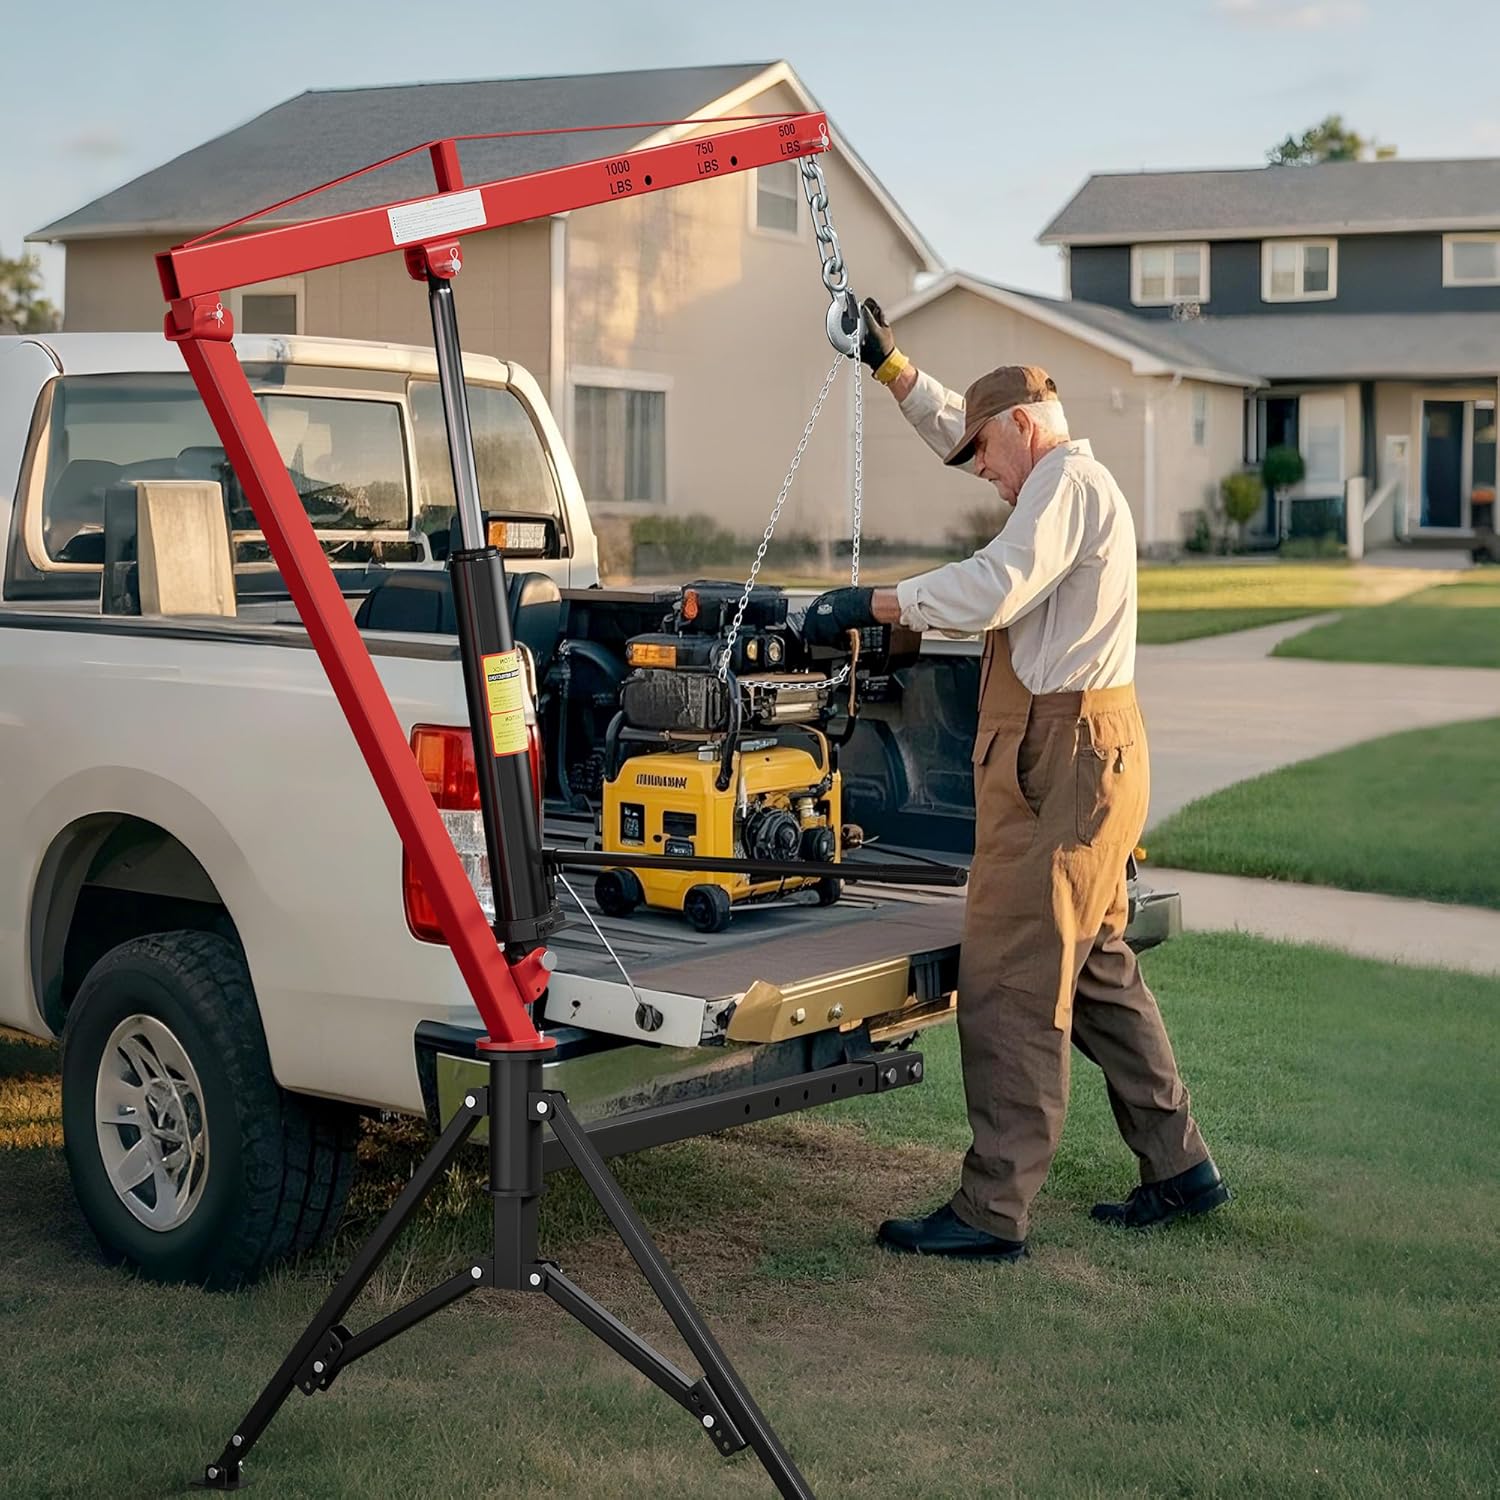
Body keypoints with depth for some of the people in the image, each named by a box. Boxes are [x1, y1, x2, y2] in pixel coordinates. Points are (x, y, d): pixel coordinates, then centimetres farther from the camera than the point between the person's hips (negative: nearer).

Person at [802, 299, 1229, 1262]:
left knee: (1012, 984, -9)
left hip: (1063, 759, -11)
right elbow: (952, 427, 34)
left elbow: (995, 588, -26)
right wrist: (888, 363, 26)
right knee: (1098, 969, 17)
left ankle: (994, 1211, -6)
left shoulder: (1068, 480, -11)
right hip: (1089, 754, 11)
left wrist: (873, 602, -19)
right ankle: (1180, 1168, 25)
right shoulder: (1067, 479, 21)